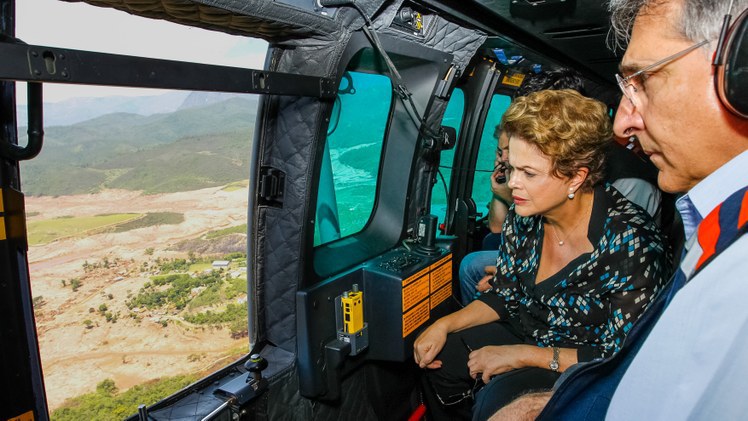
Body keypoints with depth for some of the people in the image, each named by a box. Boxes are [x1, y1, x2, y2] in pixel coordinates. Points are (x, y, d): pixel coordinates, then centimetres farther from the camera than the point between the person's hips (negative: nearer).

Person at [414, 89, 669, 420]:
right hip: (526, 336, 6)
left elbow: (621, 357, -22)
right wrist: (444, 325, -10)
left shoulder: (629, 240, -26)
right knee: (439, 356, -3)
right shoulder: (524, 218, -9)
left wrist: (523, 355, -24)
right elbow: (504, 297, 4)